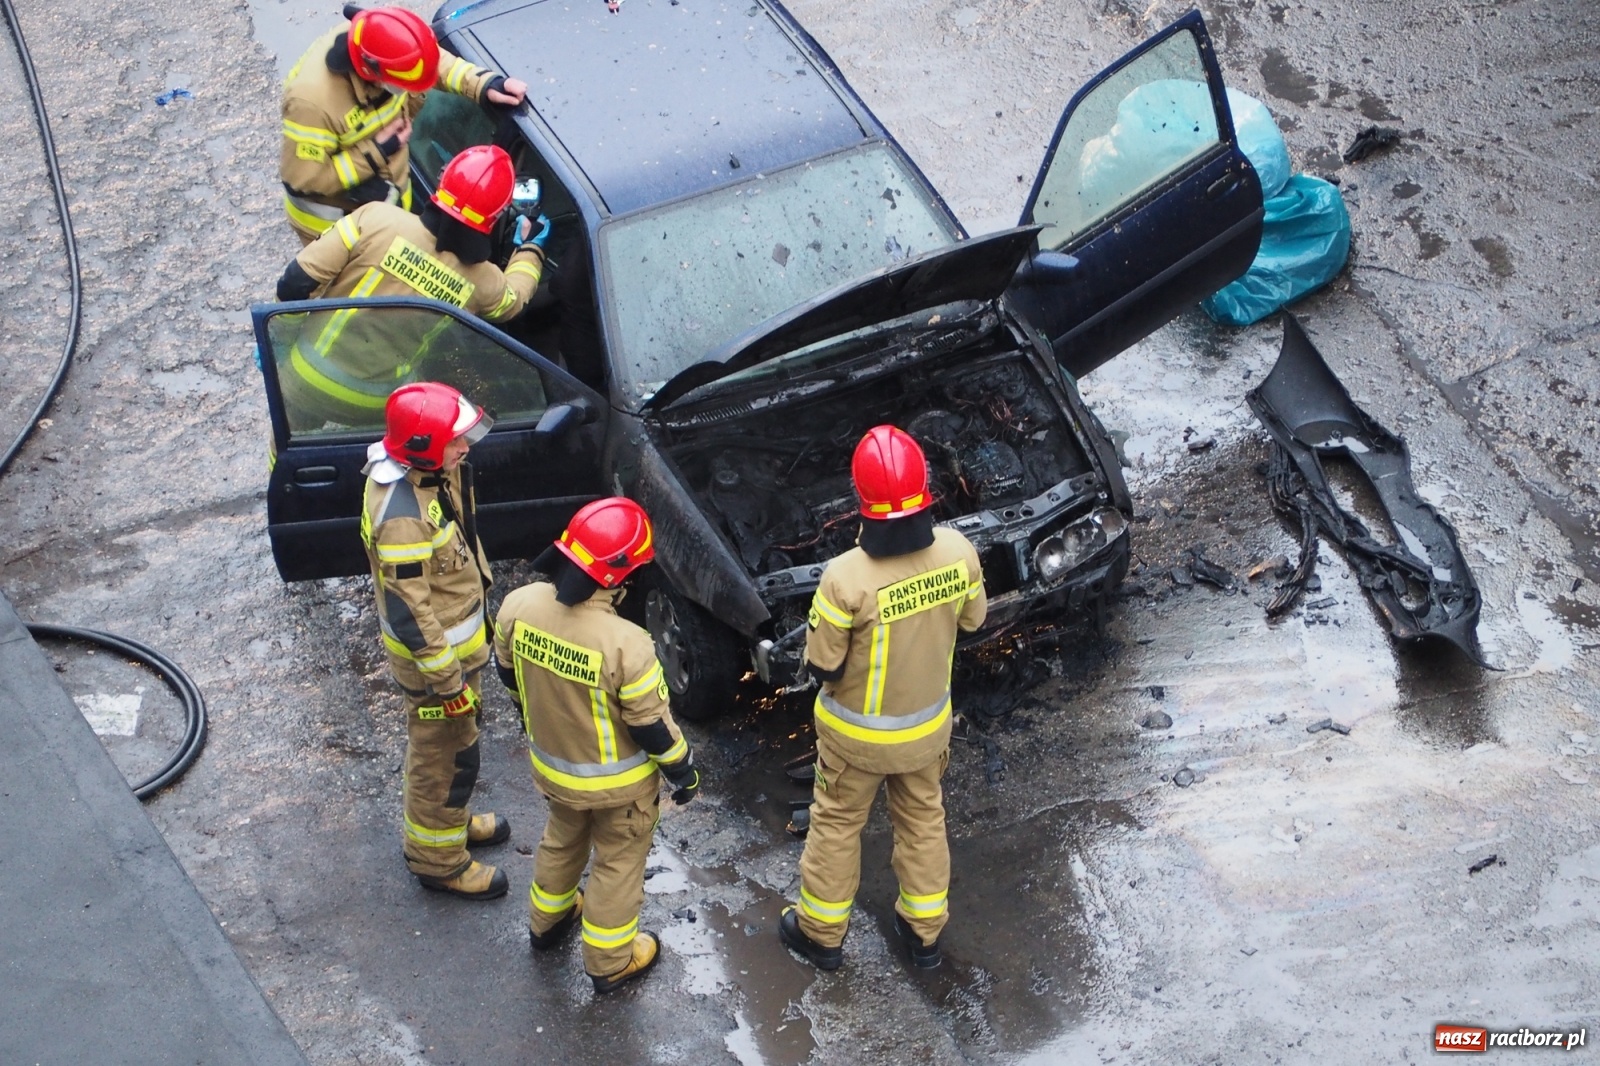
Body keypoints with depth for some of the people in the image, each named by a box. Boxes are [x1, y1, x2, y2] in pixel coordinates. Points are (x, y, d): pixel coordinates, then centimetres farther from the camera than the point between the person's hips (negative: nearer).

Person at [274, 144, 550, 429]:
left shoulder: (377, 219, -21)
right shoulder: (481, 282, -11)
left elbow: (298, 282, -19)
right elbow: (512, 300, 15)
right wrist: (530, 248, 32)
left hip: (309, 379, 0)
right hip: (372, 406, 0)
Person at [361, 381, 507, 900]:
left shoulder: (431, 470, -7)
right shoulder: (403, 516, -36)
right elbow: (407, 612, -29)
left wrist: (479, 584, 24)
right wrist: (446, 679, -22)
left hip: (458, 630, 9)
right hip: (432, 649, -9)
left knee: (457, 738, 28)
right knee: (445, 755, 9)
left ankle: (451, 820, 50)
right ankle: (438, 860, 29)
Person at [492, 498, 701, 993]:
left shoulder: (518, 607, -21)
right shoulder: (625, 644, -38)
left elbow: (510, 673, -1)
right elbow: (652, 725, -23)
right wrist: (683, 771, -4)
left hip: (549, 764, 5)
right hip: (616, 781, -5)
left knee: (562, 839, 33)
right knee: (618, 863, 21)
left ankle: (548, 921, 55)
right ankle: (610, 962, 40)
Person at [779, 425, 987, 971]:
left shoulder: (846, 578, -34)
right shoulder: (958, 552, -21)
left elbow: (822, 665, -20)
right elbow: (972, 618, -2)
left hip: (857, 732, -3)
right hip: (928, 724, 3)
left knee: (836, 824, 20)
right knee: (924, 819, 26)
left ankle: (821, 932, 38)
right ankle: (924, 930, 42)